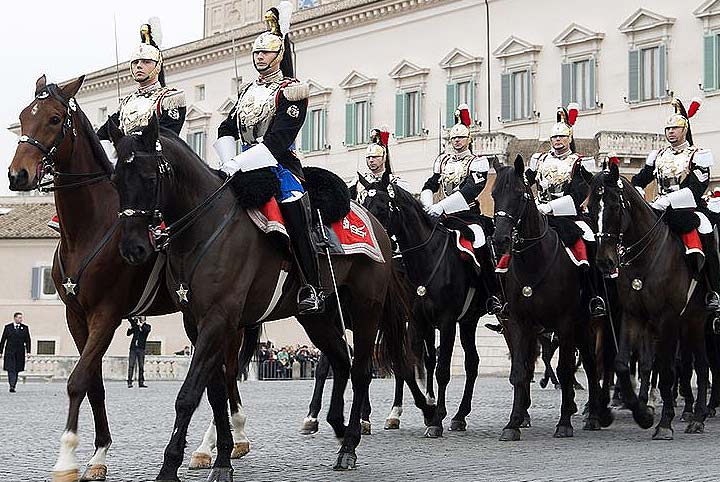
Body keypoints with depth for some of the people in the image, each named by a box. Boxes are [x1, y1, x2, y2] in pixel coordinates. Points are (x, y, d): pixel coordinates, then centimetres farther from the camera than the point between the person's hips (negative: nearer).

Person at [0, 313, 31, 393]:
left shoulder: (25, 328, 7)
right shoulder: (8, 327, 4)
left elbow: (28, 340, 6)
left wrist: (28, 351, -4)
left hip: (20, 353, 2)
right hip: (10, 352, -2)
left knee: (17, 370, 6)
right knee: (11, 369, -12)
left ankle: (13, 386, 15)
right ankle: (11, 386, -20)